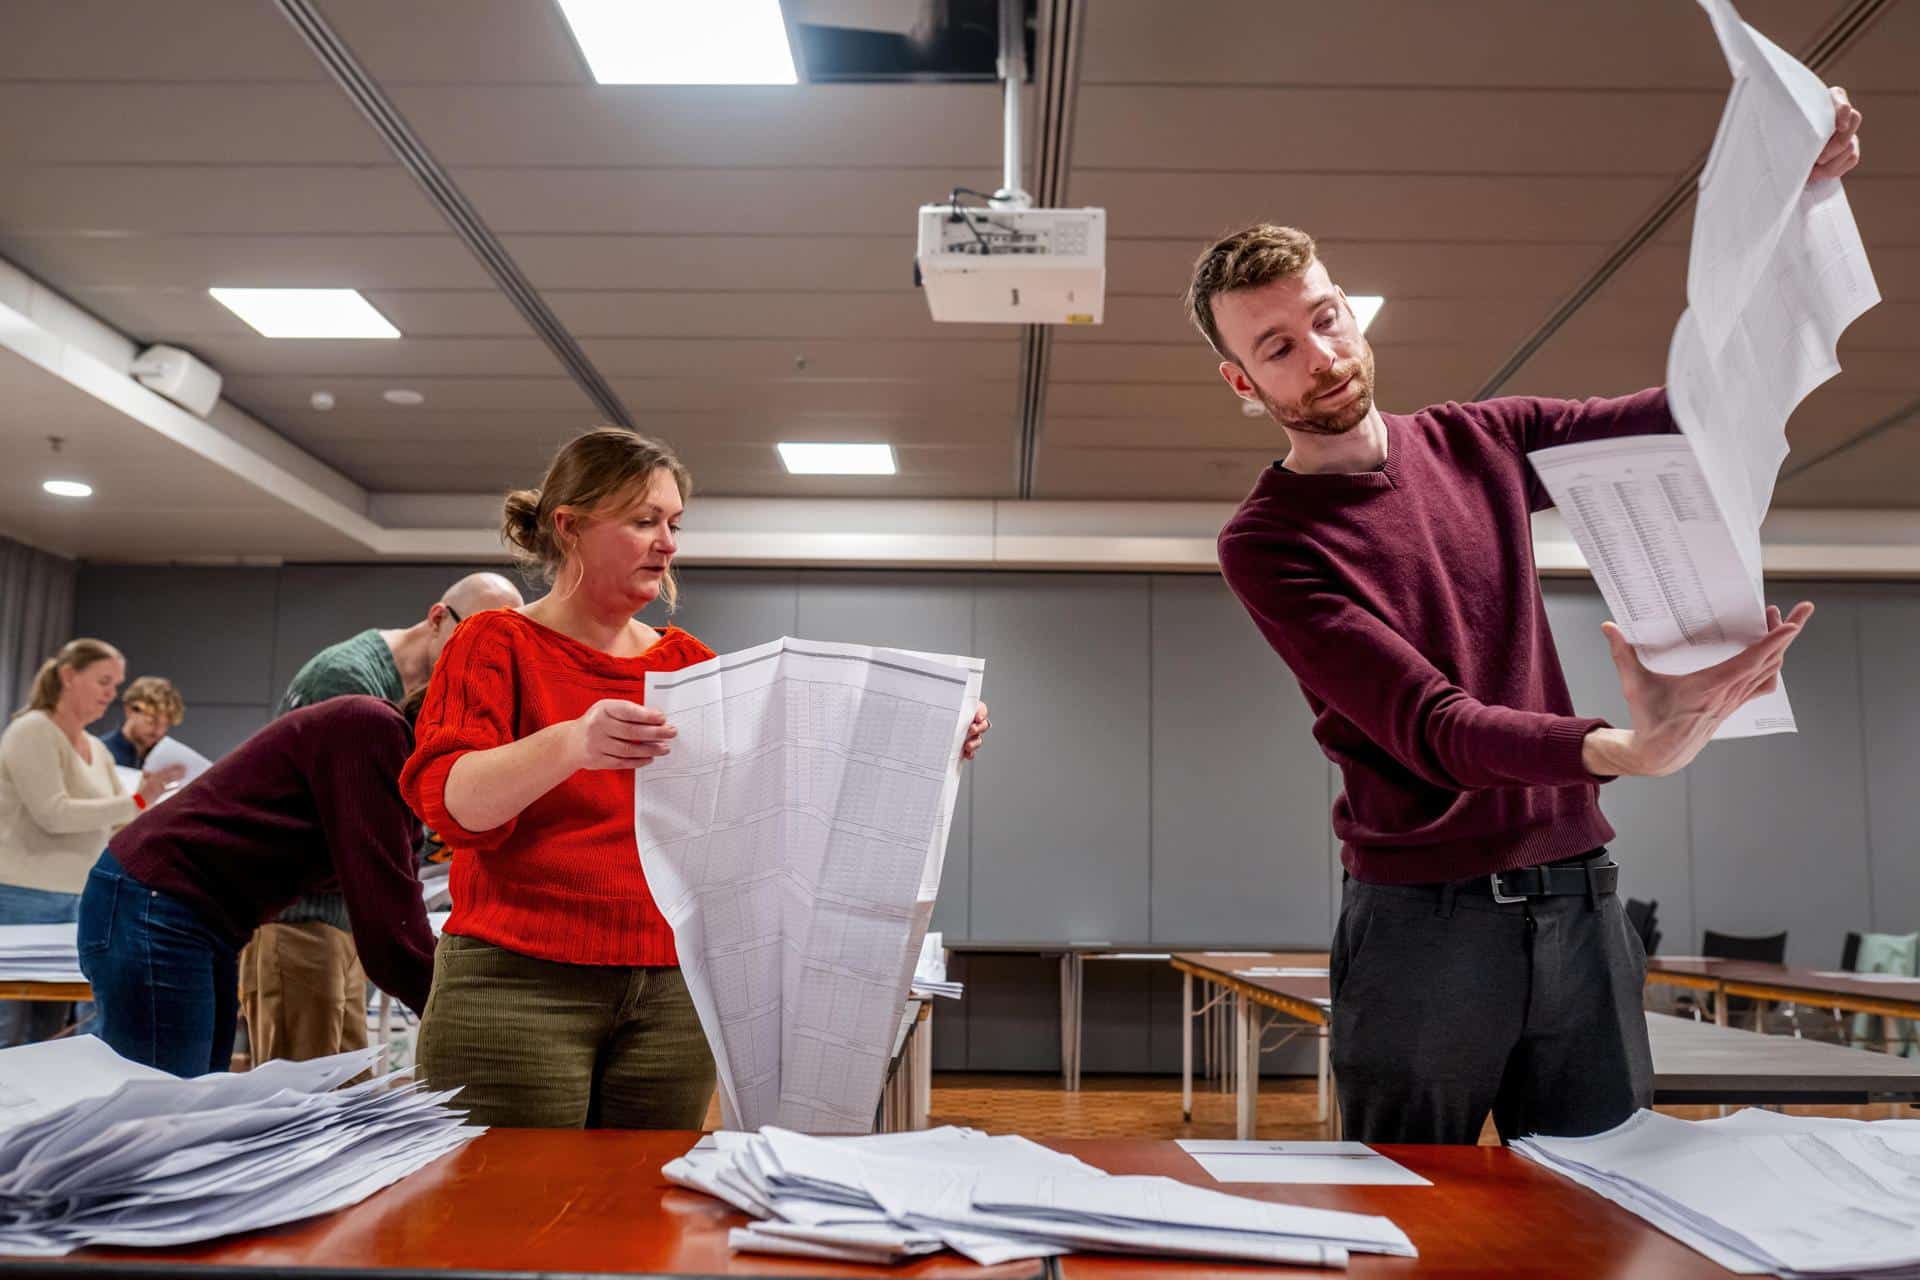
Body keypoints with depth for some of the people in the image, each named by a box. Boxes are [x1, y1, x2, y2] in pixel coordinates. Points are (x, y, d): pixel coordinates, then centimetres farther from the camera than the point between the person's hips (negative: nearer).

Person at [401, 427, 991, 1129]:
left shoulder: (685, 662, 14)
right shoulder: (497, 645, 0)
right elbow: (450, 801, -14)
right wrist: (570, 745, -33)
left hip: (672, 994, 4)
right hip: (521, 987, -4)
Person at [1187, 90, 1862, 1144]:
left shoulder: (1479, 445, 8)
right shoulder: (1265, 542, -8)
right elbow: (1426, 723, -18)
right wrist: (1622, 750, -34)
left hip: (1575, 895, 4)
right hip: (1421, 920, -4)